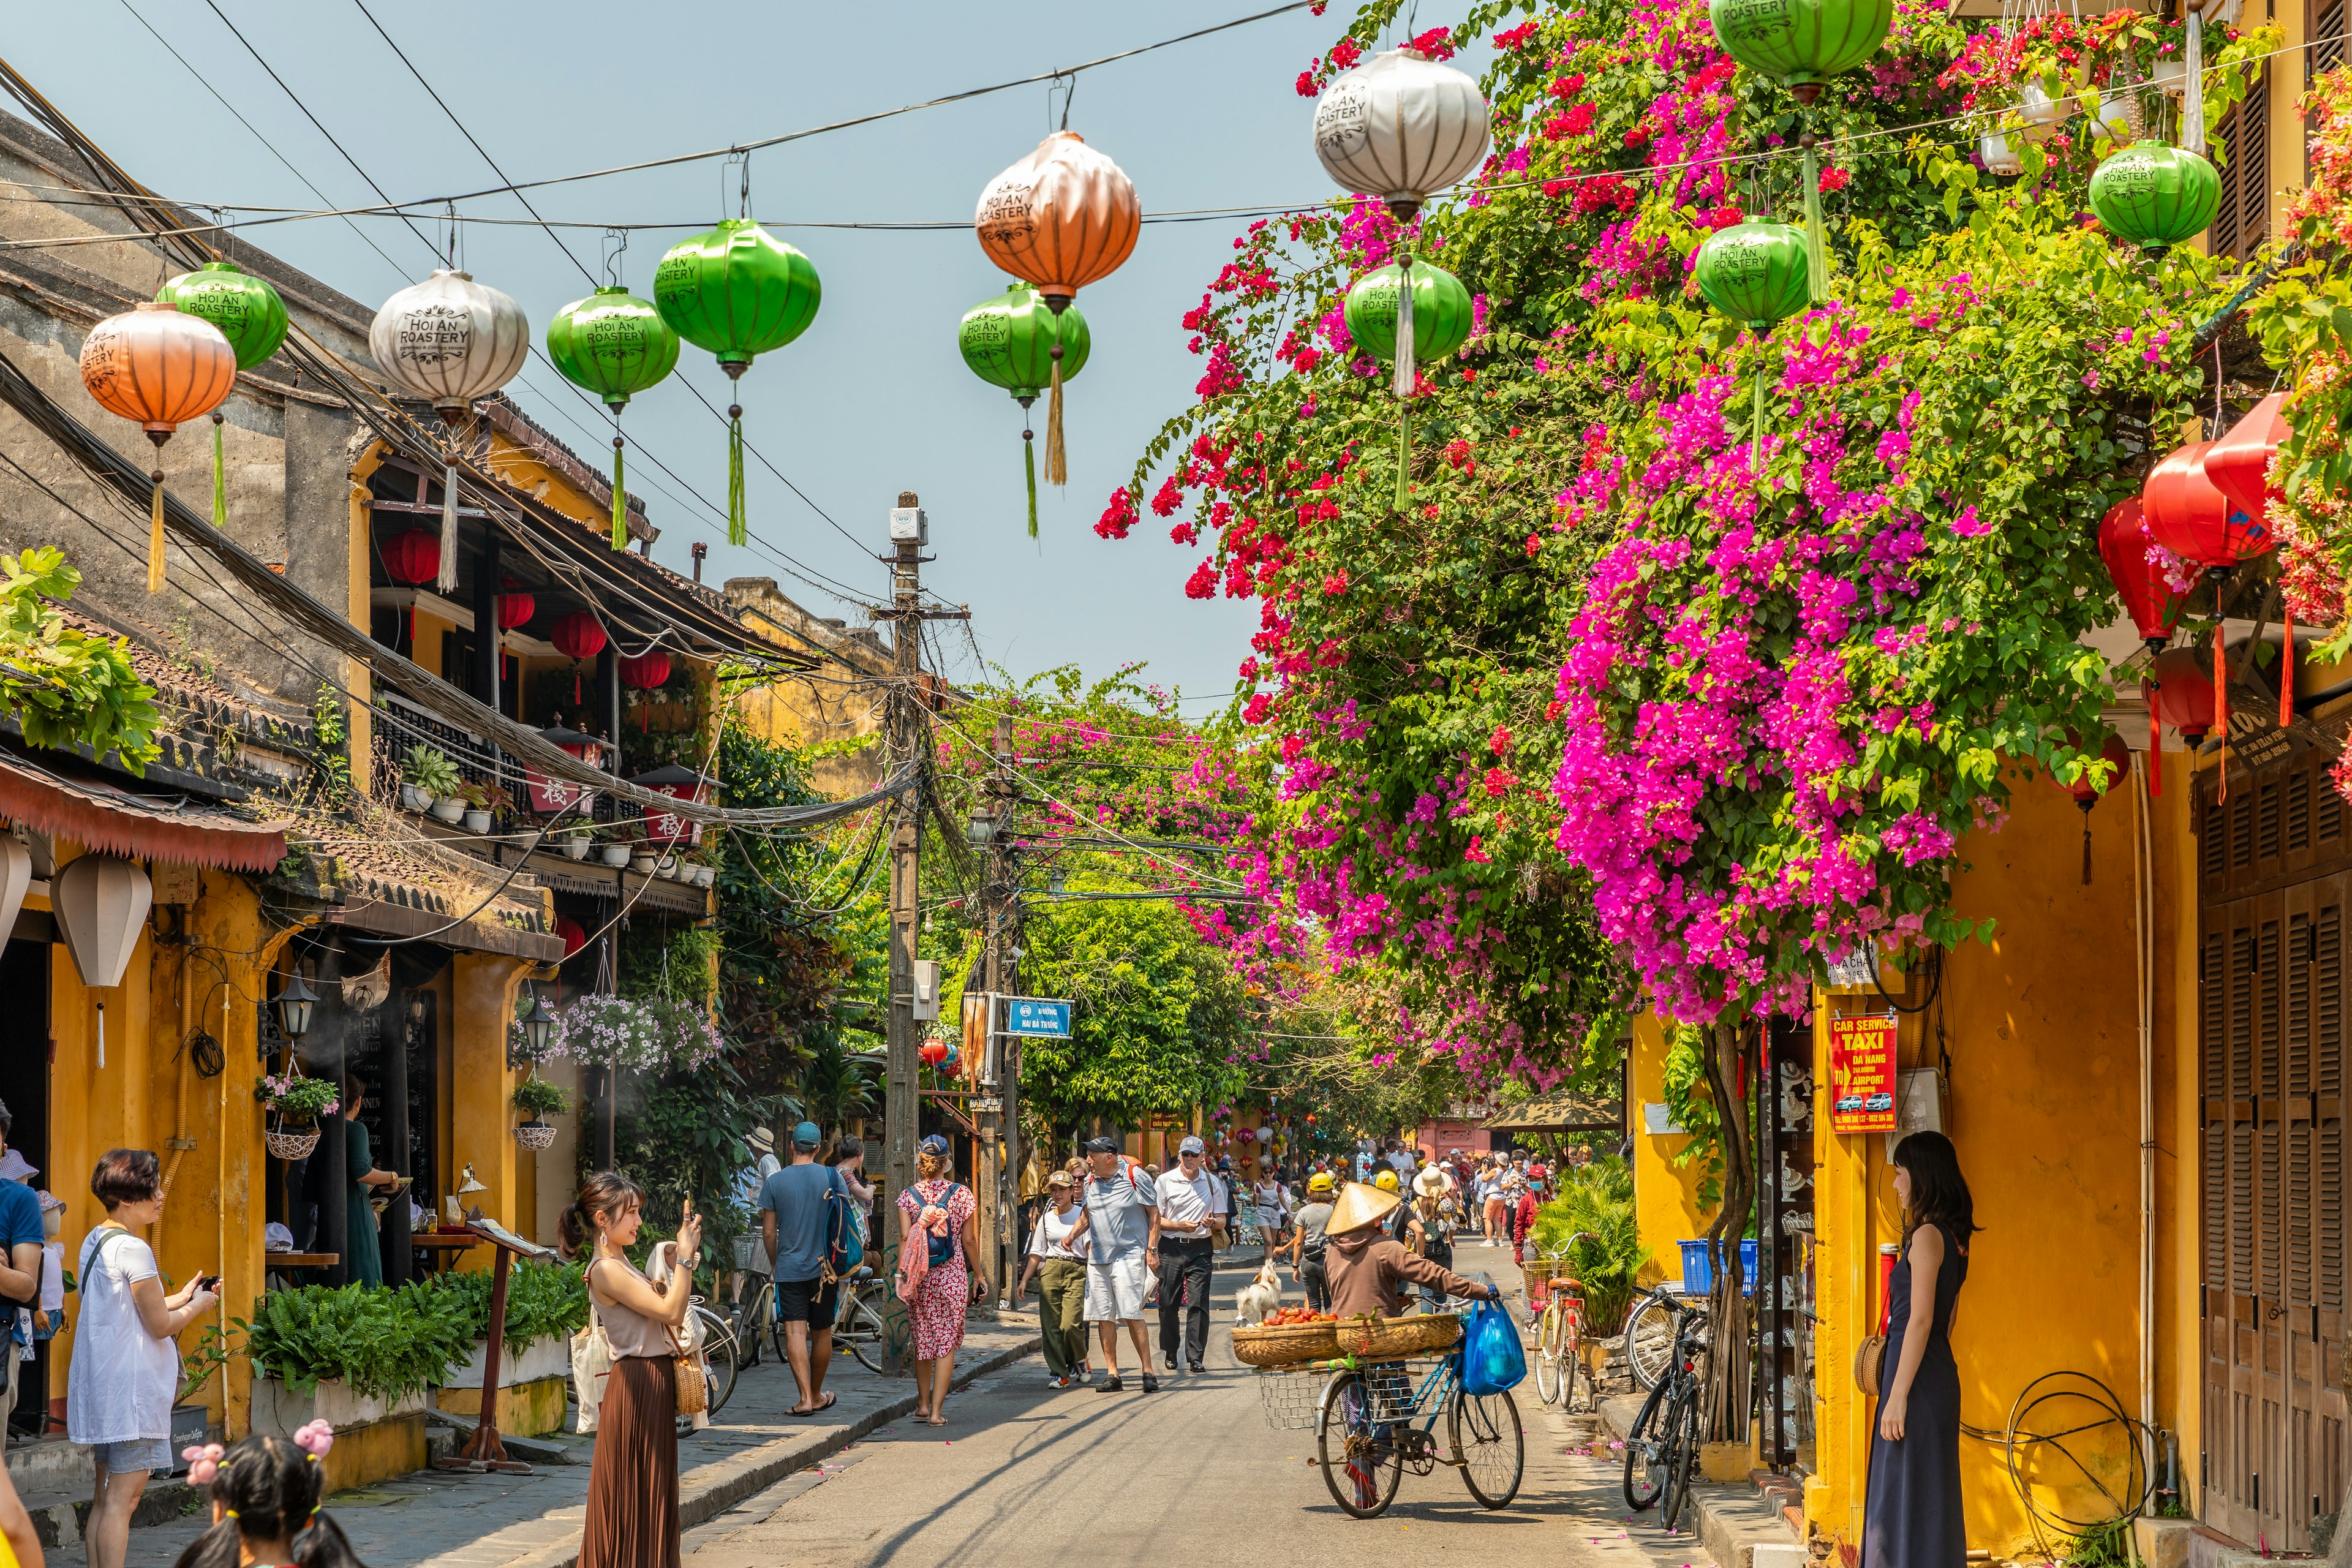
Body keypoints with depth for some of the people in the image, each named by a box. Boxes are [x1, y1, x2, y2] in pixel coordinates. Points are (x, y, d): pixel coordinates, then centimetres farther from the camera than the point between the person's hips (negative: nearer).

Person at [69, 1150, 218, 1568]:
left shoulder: (95, 1242, 13)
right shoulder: (132, 1249, -17)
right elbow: (160, 1326, -14)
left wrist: (178, 1299, 18)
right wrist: (198, 1306, 4)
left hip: (102, 1387, 10)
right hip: (131, 1388, -10)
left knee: (106, 1497, 13)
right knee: (124, 1498, -9)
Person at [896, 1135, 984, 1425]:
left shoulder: (908, 1196, 1)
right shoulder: (962, 1194, -3)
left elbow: (904, 1238, -6)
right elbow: (969, 1241, -2)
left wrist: (901, 1274, -5)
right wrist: (978, 1275, 8)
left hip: (920, 1275, 2)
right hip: (952, 1276, -2)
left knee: (923, 1339, 16)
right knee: (947, 1341, 1)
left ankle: (923, 1404, 25)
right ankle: (937, 1410, -4)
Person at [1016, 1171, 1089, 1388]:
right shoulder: (1046, 1219, 13)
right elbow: (1037, 1253, 17)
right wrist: (1024, 1280, 11)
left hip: (1076, 1271, -4)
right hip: (1050, 1271, 4)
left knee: (1070, 1324, -16)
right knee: (1050, 1325, -4)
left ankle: (1078, 1360, 12)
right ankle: (1059, 1373, 3)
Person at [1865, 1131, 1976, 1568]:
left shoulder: (1927, 1236, -14)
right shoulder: (1953, 1237, 14)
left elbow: (1921, 1320, -19)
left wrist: (1897, 1396, -20)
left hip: (1918, 1380, -10)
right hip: (1938, 1372, 10)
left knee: (1909, 1496, -6)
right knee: (1929, 1496, 13)